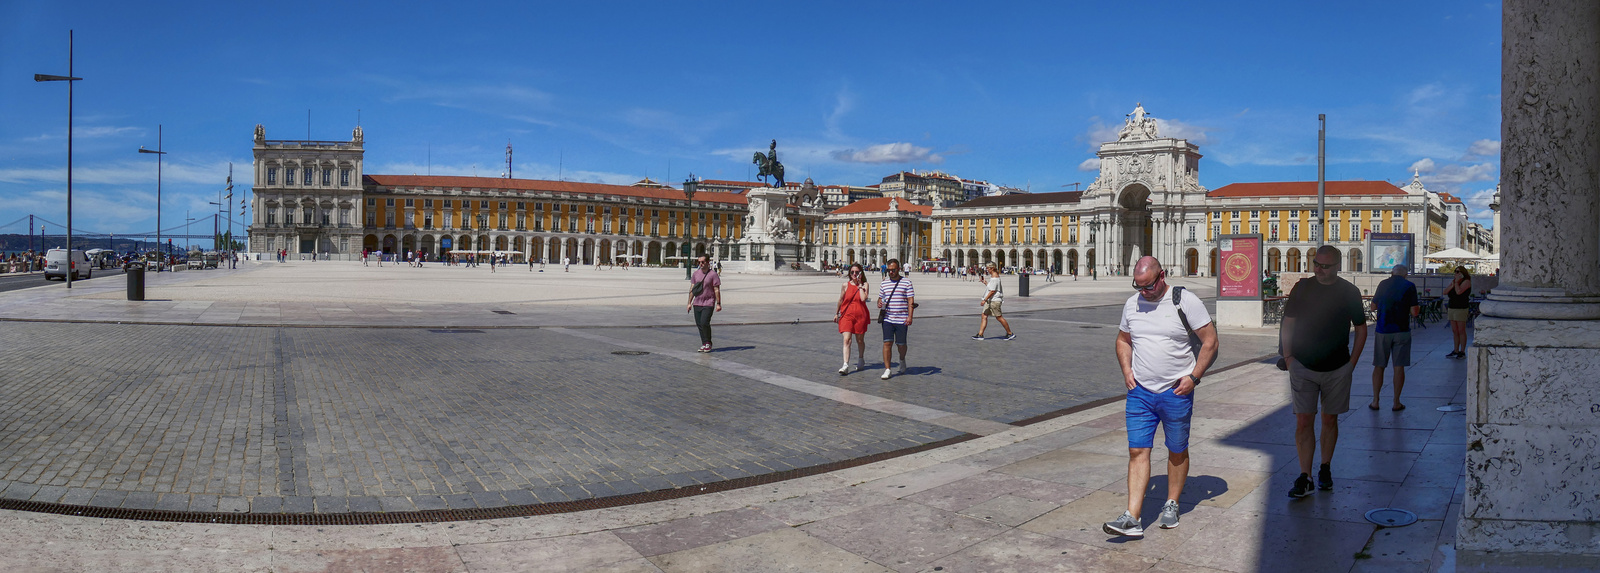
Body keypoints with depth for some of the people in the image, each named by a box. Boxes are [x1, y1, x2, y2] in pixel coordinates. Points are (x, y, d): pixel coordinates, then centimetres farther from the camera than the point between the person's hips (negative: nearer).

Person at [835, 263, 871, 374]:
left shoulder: (865, 285, 1)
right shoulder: (846, 285, 3)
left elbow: (863, 298, -16)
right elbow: (841, 300, 14)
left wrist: (860, 285, -9)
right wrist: (837, 313, 18)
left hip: (860, 315, 0)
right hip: (846, 315, 0)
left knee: (860, 340, 14)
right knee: (847, 340, -13)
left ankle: (861, 360, 37)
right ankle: (845, 365, -18)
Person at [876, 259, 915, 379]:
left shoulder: (906, 282, 1)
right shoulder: (883, 284, 10)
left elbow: (911, 300, -2)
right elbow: (880, 298, 20)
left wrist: (910, 316, -11)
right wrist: (879, 304, -5)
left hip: (901, 319, -2)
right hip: (887, 319, 2)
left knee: (901, 344, 8)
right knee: (887, 343, -8)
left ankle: (902, 361, 38)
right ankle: (887, 370, -5)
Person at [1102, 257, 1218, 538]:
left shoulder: (1186, 301, -8)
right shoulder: (1132, 304, 6)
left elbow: (1210, 341, -5)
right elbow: (1123, 339, 20)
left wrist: (1193, 377, -10)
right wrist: (1127, 370, 4)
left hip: (1176, 392, -3)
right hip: (1139, 391, 3)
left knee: (1177, 451, 11)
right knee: (1137, 451, -4)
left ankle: (1171, 505, 29)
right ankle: (1132, 518, -7)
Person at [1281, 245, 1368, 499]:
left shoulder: (1349, 292, -1)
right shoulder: (1302, 287, 0)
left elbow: (1361, 328, 9)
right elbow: (1288, 324, 7)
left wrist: (1352, 362, 3)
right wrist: (1288, 357, -1)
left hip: (1337, 368, 0)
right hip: (1303, 366, 0)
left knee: (1330, 420, 11)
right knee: (1304, 421, -5)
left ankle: (1325, 469, 26)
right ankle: (1304, 478, -3)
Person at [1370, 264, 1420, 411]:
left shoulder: (1383, 284, 3)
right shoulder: (1409, 286, -4)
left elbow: (1373, 306, 12)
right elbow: (1414, 312, -7)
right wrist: (1418, 309, 14)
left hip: (1383, 331, 1)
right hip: (1402, 331, -1)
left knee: (1379, 366, 8)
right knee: (1399, 367, 4)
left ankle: (1375, 401, 8)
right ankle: (1396, 403, 8)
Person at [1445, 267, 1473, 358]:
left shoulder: (1466, 281, -7)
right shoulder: (1453, 282, 16)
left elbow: (1458, 292, -21)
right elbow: (1445, 292, 8)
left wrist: (1457, 282, -10)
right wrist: (1452, 285, -5)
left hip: (1461, 309, -7)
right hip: (1451, 308, 7)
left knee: (1461, 331, -4)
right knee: (1455, 332, 10)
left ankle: (1462, 352, 1)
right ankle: (1456, 351, 15)